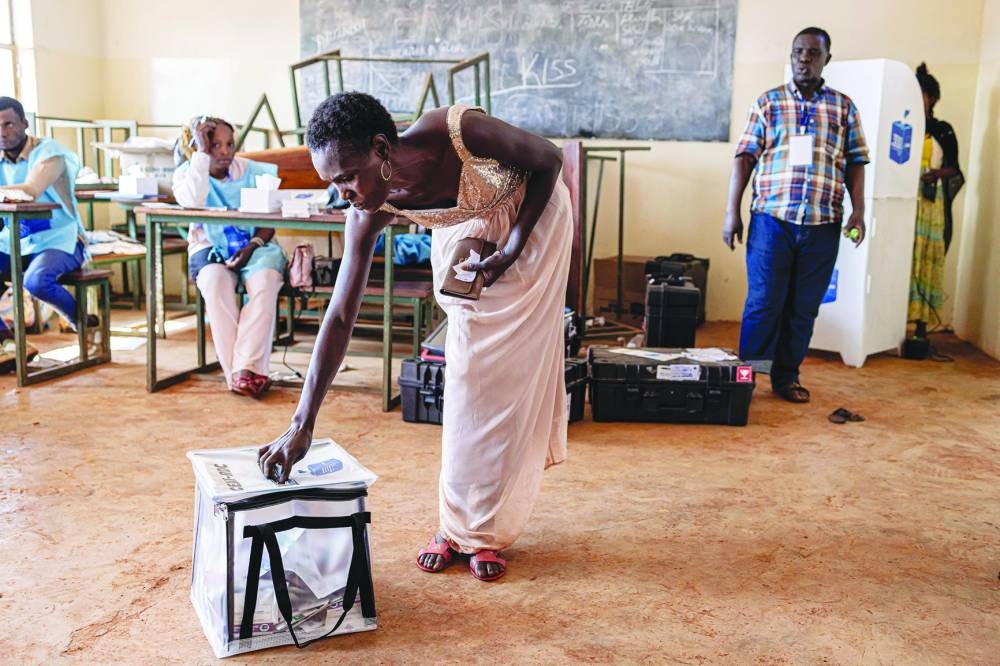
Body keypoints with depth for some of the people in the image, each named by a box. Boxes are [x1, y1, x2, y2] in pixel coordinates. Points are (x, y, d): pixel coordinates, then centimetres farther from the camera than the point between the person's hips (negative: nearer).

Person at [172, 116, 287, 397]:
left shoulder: (251, 171, 1)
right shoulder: (187, 173, -1)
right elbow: (191, 202, -25)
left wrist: (252, 246, -19)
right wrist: (202, 152, -21)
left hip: (255, 246, 1)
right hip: (210, 248, 0)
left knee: (264, 285, -32)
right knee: (215, 286, -34)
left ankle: (245, 369, -37)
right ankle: (235, 372, -34)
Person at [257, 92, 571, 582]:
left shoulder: (459, 131, -38)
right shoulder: (368, 213, -26)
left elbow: (549, 160, -20)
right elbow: (340, 316, -23)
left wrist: (510, 252, -28)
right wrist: (302, 424, -28)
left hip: (533, 216, -3)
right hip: (466, 236, 3)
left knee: (518, 374, -3)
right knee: (467, 377, -1)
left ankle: (486, 531, 8)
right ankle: (458, 525, 13)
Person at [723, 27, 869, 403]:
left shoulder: (844, 107, 11)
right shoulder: (768, 103, 7)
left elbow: (855, 163, 11)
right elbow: (744, 159, 4)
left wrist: (859, 210, -1)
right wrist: (732, 212, -4)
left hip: (823, 224, 2)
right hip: (772, 218, -2)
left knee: (804, 308, 6)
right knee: (763, 303, -2)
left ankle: (787, 377, 17)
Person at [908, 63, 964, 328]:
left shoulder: (943, 131, 8)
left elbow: (954, 168, 9)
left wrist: (938, 173, -11)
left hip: (930, 204, 0)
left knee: (925, 257, -3)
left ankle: (920, 324, -2)